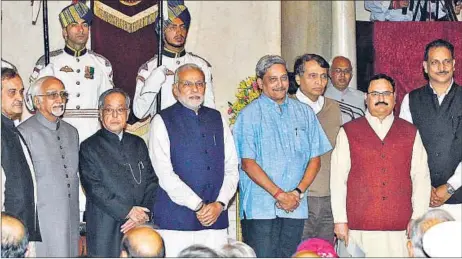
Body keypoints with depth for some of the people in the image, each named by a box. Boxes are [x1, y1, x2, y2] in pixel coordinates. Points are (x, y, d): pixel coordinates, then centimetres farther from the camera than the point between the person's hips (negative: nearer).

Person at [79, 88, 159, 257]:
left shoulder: (138, 144, 16)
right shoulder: (89, 147, 1)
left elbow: (151, 181, 10)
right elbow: (94, 188, -9)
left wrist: (143, 215, -5)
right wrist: (128, 211, -14)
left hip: (140, 227, 4)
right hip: (105, 232, -4)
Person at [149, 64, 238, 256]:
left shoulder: (217, 119, 15)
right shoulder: (163, 121, 1)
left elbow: (232, 168, 11)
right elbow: (165, 174, -8)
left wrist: (220, 204, -3)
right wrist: (199, 206, -10)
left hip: (216, 218, 4)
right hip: (175, 221, -4)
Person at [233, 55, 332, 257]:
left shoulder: (304, 113, 13)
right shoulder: (249, 115, 0)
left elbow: (315, 159, 10)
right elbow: (248, 163, -6)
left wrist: (298, 192, -5)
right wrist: (279, 194, -12)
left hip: (296, 207, 4)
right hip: (260, 208, -3)